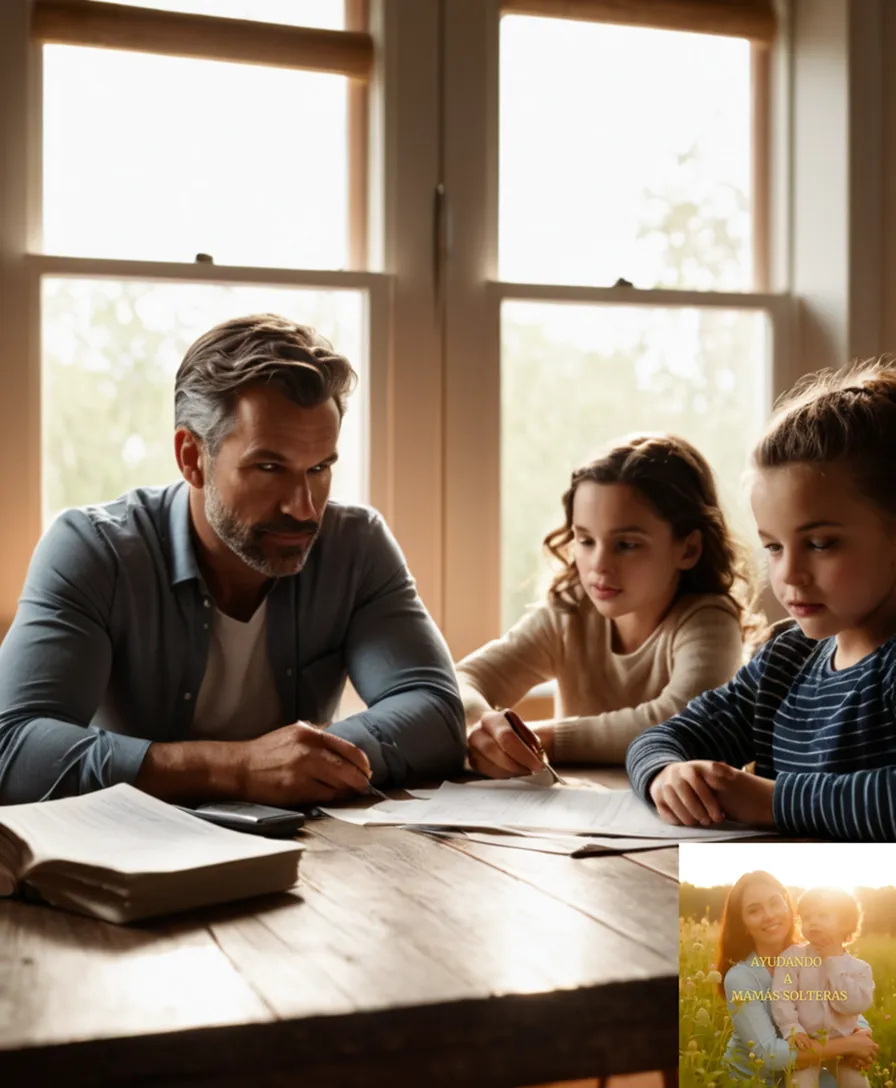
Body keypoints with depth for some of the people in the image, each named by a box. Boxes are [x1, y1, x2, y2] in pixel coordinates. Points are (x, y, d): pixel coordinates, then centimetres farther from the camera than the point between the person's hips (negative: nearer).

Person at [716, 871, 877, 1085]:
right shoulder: (739, 977, -21)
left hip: (803, 1074, 4)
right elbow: (769, 1054, -28)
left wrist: (862, 1034, -21)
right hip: (753, 1081, -4)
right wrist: (846, 1045, -26)